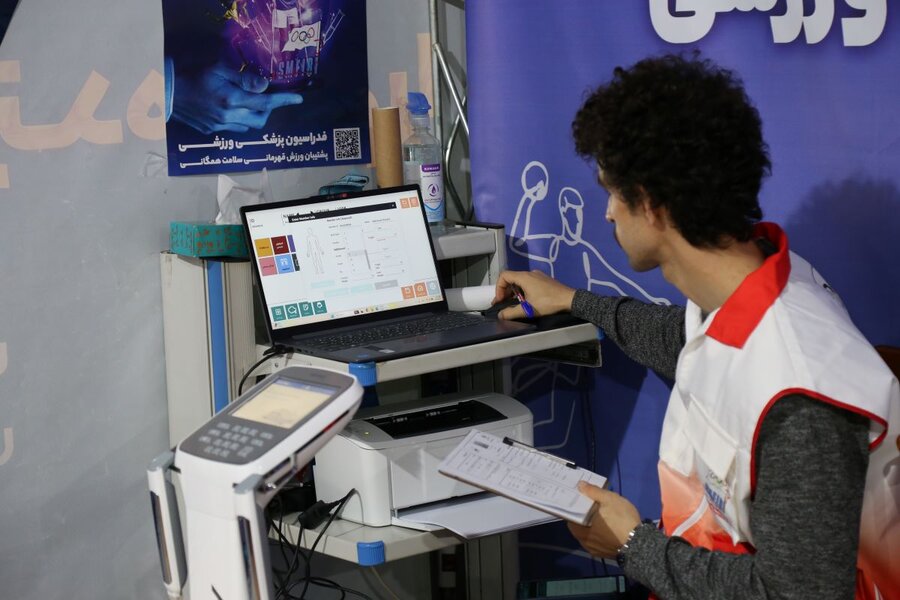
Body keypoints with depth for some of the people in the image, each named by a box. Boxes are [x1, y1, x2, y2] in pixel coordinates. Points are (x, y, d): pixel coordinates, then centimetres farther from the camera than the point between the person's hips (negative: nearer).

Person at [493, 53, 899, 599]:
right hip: (714, 554, 8)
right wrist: (572, 300, 29)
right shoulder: (755, 268, -7)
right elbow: (685, 341, 17)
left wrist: (634, 546, -17)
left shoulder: (800, 407, -34)